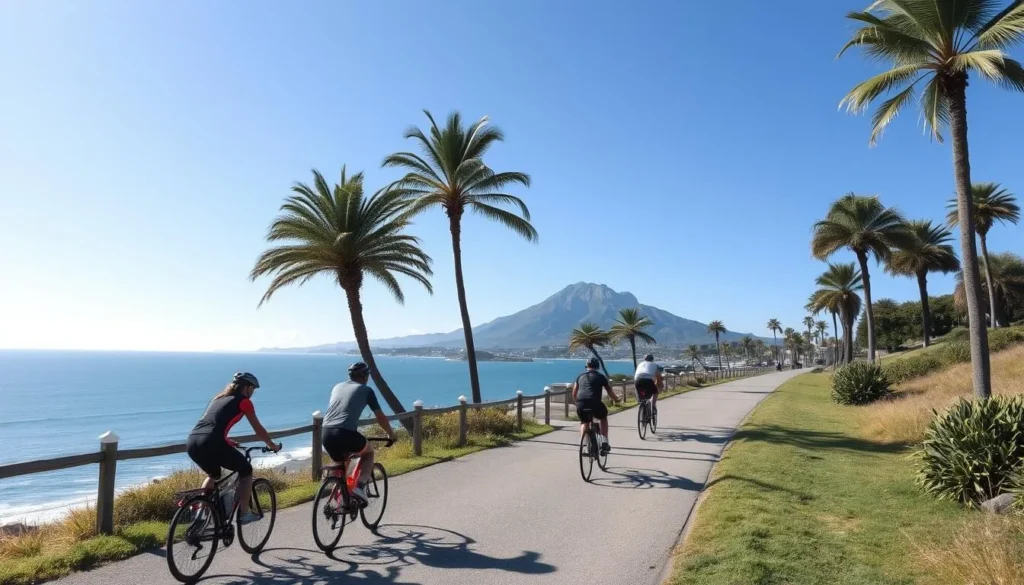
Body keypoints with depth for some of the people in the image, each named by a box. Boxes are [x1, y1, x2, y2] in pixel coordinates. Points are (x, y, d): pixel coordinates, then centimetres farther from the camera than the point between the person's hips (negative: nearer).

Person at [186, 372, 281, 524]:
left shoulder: (218, 398, 27)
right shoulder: (243, 401, 7)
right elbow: (258, 429, 13)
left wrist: (228, 442, 52)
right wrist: (272, 445, 27)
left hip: (191, 443, 7)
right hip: (210, 444, -7)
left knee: (213, 474, 35)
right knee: (246, 470, 15)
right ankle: (244, 514, 15)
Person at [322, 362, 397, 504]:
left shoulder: (338, 387, 26)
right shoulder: (366, 390, 12)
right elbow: (380, 418, 15)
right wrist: (391, 434, 32)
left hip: (326, 433, 5)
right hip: (345, 433, -5)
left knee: (340, 464, 29)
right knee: (369, 451, 23)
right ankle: (359, 486, 5)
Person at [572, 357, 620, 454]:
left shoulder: (581, 376, 23)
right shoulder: (600, 376, 15)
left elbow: (574, 394, 25)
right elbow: (610, 391, 19)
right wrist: (616, 399, 38)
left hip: (580, 405, 2)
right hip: (595, 404, -2)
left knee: (584, 423, 28)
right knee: (603, 418, 27)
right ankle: (605, 443, 19)